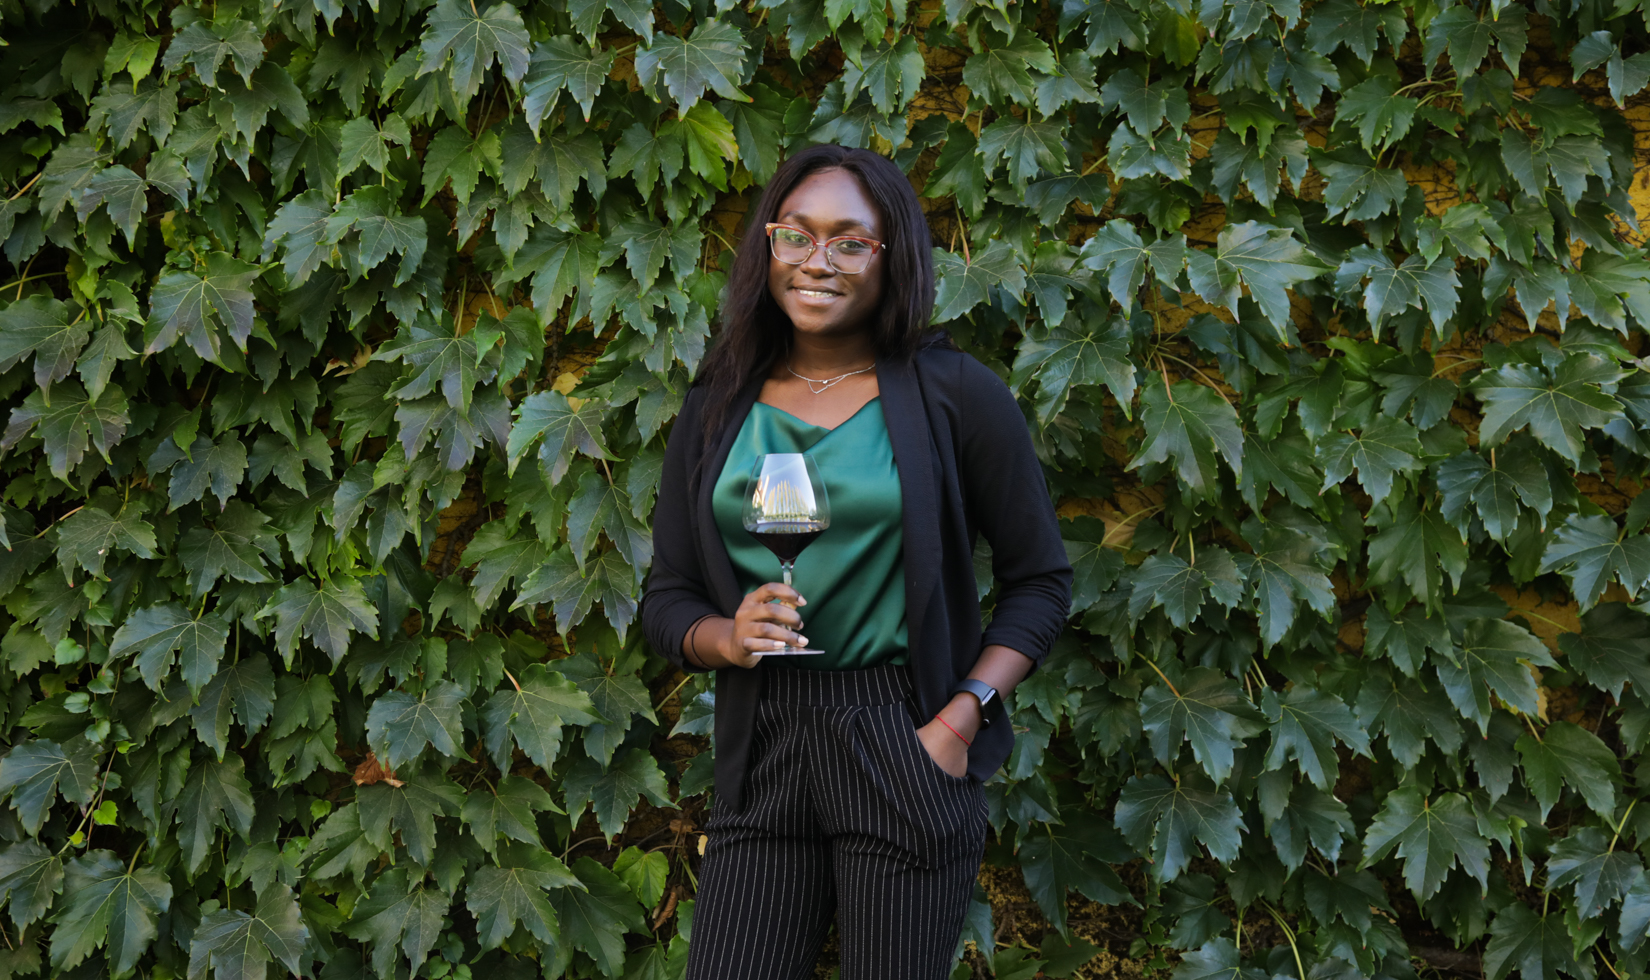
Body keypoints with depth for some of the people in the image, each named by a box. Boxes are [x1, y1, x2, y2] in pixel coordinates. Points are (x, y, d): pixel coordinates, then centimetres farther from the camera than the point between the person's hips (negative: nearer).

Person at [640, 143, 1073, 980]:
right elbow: (665, 598, 12)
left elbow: (1040, 579, 1)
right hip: (761, 747, 3)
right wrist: (725, 638, -10)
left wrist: (960, 719, -10)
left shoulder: (954, 394, -1)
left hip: (903, 747, -3)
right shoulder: (717, 409, 10)